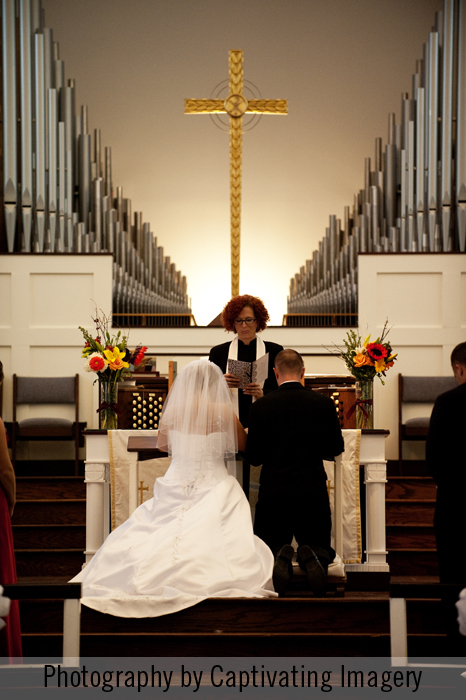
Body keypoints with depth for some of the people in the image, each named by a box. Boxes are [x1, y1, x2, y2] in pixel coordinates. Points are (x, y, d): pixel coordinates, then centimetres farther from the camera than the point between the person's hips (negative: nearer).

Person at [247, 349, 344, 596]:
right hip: (313, 491, 1)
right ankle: (312, 558, -19)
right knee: (319, 546, 19)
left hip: (273, 492, 0)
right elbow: (336, 448, 9)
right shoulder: (323, 403, -2)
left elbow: (254, 457, 0)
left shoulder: (260, 407, -5)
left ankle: (279, 558, -19)